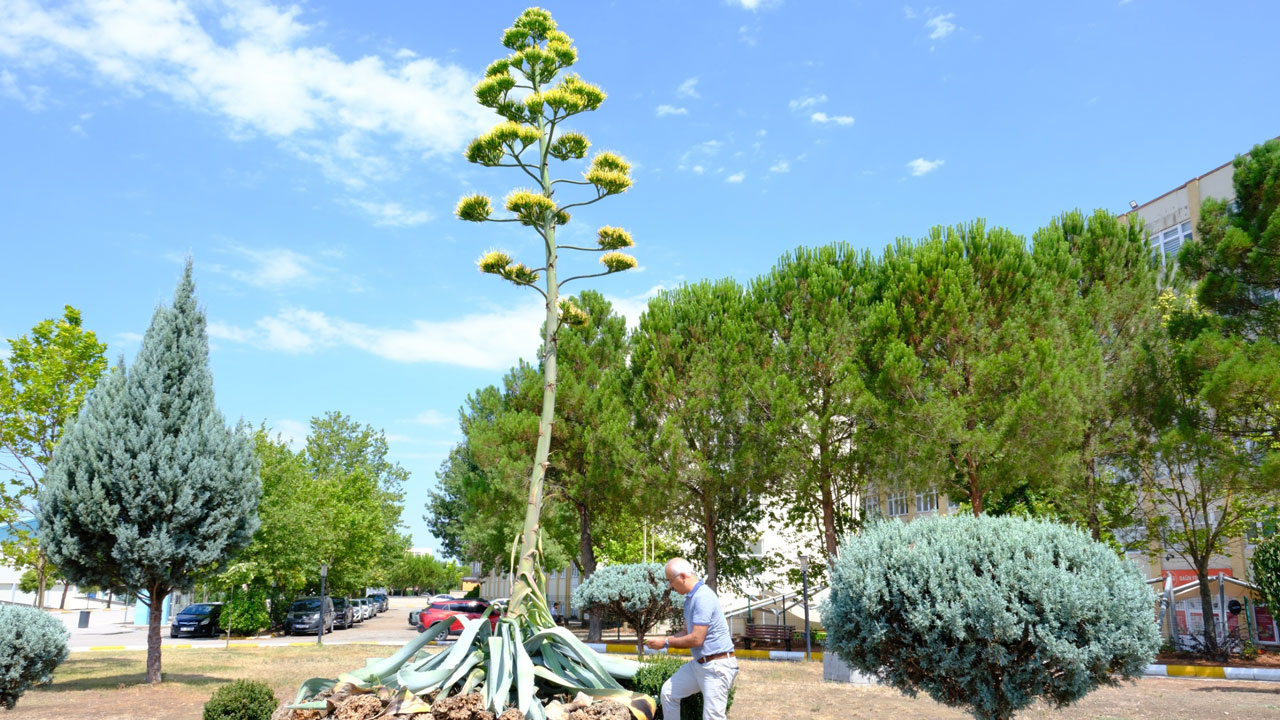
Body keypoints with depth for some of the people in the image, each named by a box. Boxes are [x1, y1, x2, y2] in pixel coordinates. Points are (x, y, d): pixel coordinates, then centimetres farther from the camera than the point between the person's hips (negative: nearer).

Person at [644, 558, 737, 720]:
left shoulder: (703, 597, -22)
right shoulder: (690, 598, 11)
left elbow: (696, 639, -23)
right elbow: (686, 632, 19)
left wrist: (666, 643, -11)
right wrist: (662, 639, 4)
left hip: (717, 666, -10)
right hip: (699, 663, 10)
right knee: (669, 691, 14)